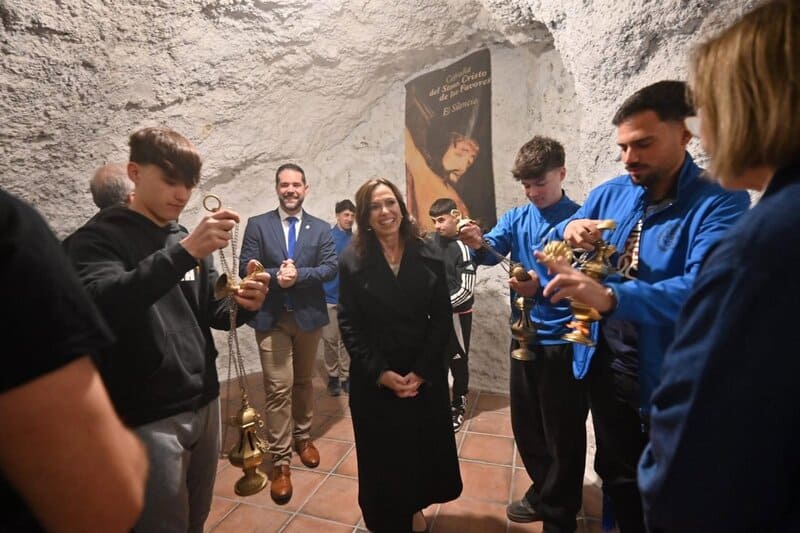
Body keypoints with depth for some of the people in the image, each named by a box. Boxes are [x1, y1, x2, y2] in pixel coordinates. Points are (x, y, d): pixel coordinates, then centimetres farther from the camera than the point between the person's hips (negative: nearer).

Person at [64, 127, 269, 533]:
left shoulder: (186, 239, 10)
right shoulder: (97, 239, -7)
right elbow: (100, 305, -27)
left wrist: (242, 306, -10)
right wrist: (185, 252, -36)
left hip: (205, 403, 6)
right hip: (147, 417, -5)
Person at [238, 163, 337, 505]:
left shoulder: (321, 228, 4)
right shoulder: (257, 225, 2)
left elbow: (331, 267, -6)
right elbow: (247, 268, -5)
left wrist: (299, 275, -19)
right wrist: (275, 275, -22)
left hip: (309, 315, 2)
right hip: (271, 317, -2)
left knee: (304, 381, 17)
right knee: (278, 388, -3)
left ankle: (302, 437, 36)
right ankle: (280, 461, 9)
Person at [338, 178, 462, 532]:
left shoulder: (428, 258, -1)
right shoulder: (352, 261, -5)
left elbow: (442, 320, -3)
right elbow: (349, 326, -7)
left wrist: (420, 372, -11)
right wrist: (380, 373, -14)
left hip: (425, 377, 2)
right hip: (373, 381, -1)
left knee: (423, 450, 14)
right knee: (383, 457, 13)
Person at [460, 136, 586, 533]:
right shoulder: (515, 218, 5)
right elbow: (493, 252, -12)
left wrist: (542, 288, -34)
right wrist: (478, 244, -34)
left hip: (563, 341, -5)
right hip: (525, 336, 6)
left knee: (563, 433, 9)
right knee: (525, 425, 19)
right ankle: (542, 493, 44)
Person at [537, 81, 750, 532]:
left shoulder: (720, 203, -17)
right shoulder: (611, 194, 0)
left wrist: (611, 297, -48)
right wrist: (567, 231, -18)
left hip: (670, 379, -4)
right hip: (604, 366, 5)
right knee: (618, 475, 26)